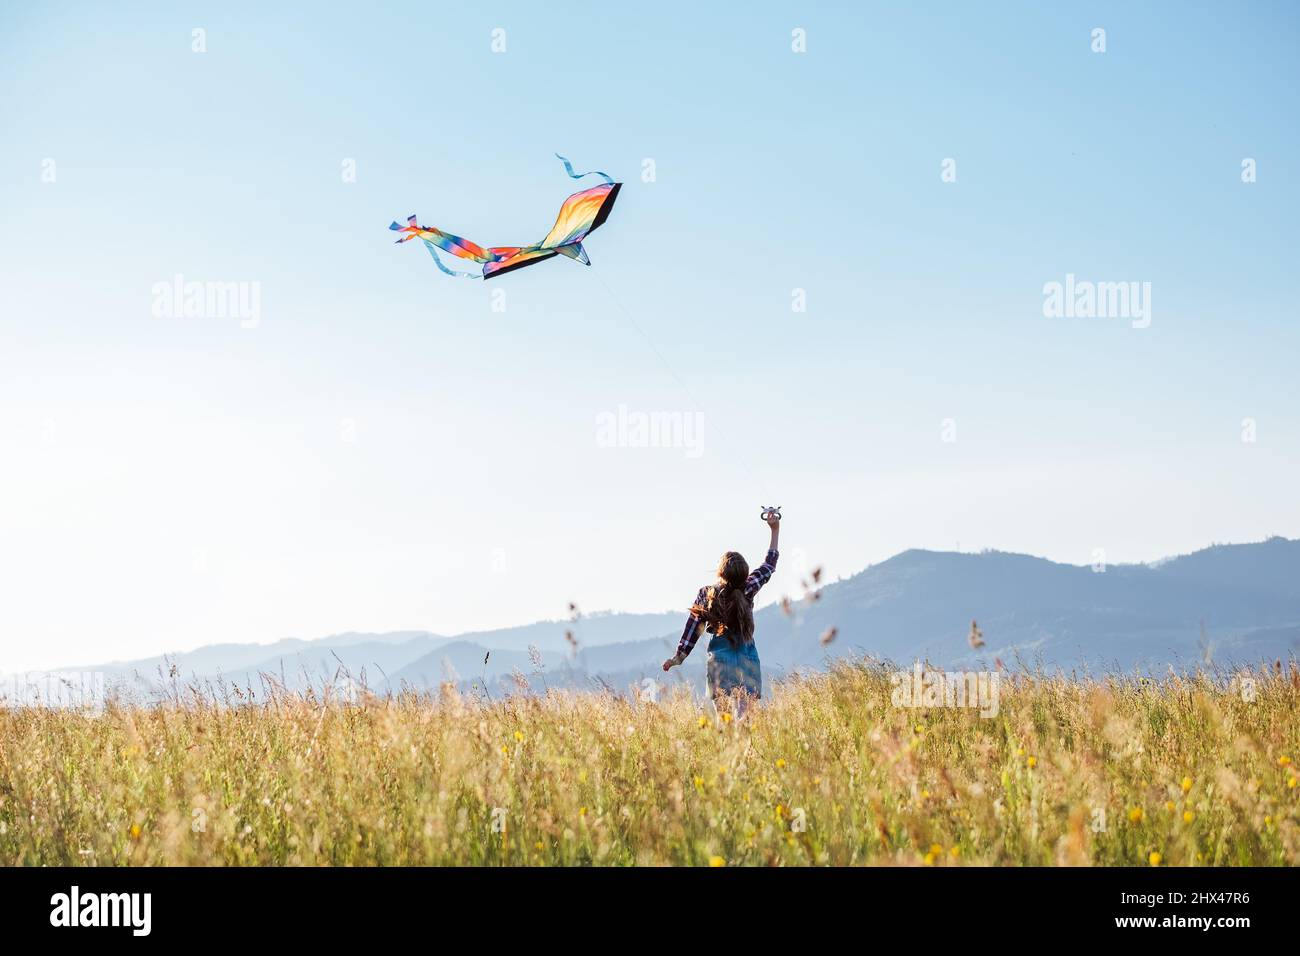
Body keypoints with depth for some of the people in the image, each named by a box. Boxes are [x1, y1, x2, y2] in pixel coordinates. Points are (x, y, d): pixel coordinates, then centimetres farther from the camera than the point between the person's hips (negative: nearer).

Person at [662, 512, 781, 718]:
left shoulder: (706, 595, -2)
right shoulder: (747, 590, -1)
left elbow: (693, 627, 2)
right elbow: (769, 566, 13)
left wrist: (678, 656, 12)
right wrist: (775, 530, 21)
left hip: (719, 656, 0)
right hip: (747, 656, 0)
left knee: (721, 711, 3)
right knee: (744, 710, -4)